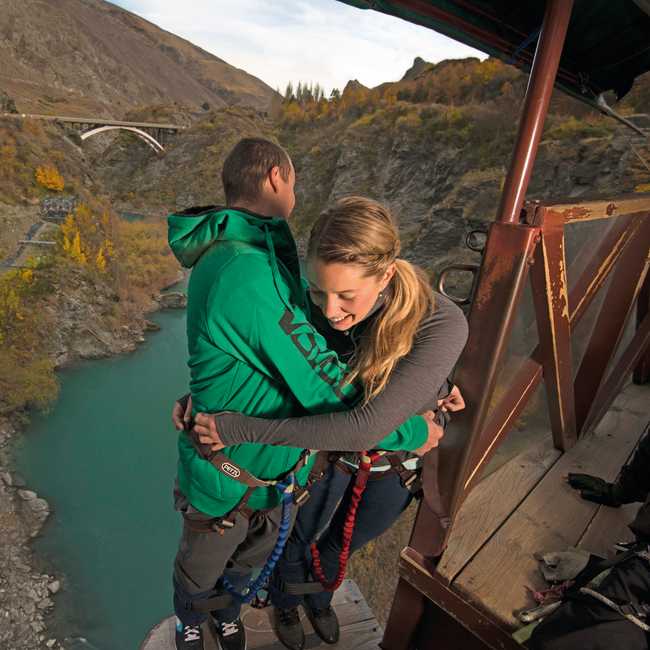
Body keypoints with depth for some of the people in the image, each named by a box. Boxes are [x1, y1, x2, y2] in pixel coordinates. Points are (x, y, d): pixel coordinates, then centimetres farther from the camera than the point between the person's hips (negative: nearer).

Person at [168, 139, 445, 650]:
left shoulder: (255, 257, -2)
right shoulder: (246, 272, -34)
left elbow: (318, 333, 0)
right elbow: (326, 390, -31)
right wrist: (415, 432, -15)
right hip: (227, 481, -7)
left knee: (250, 564, 33)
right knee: (200, 571, 27)